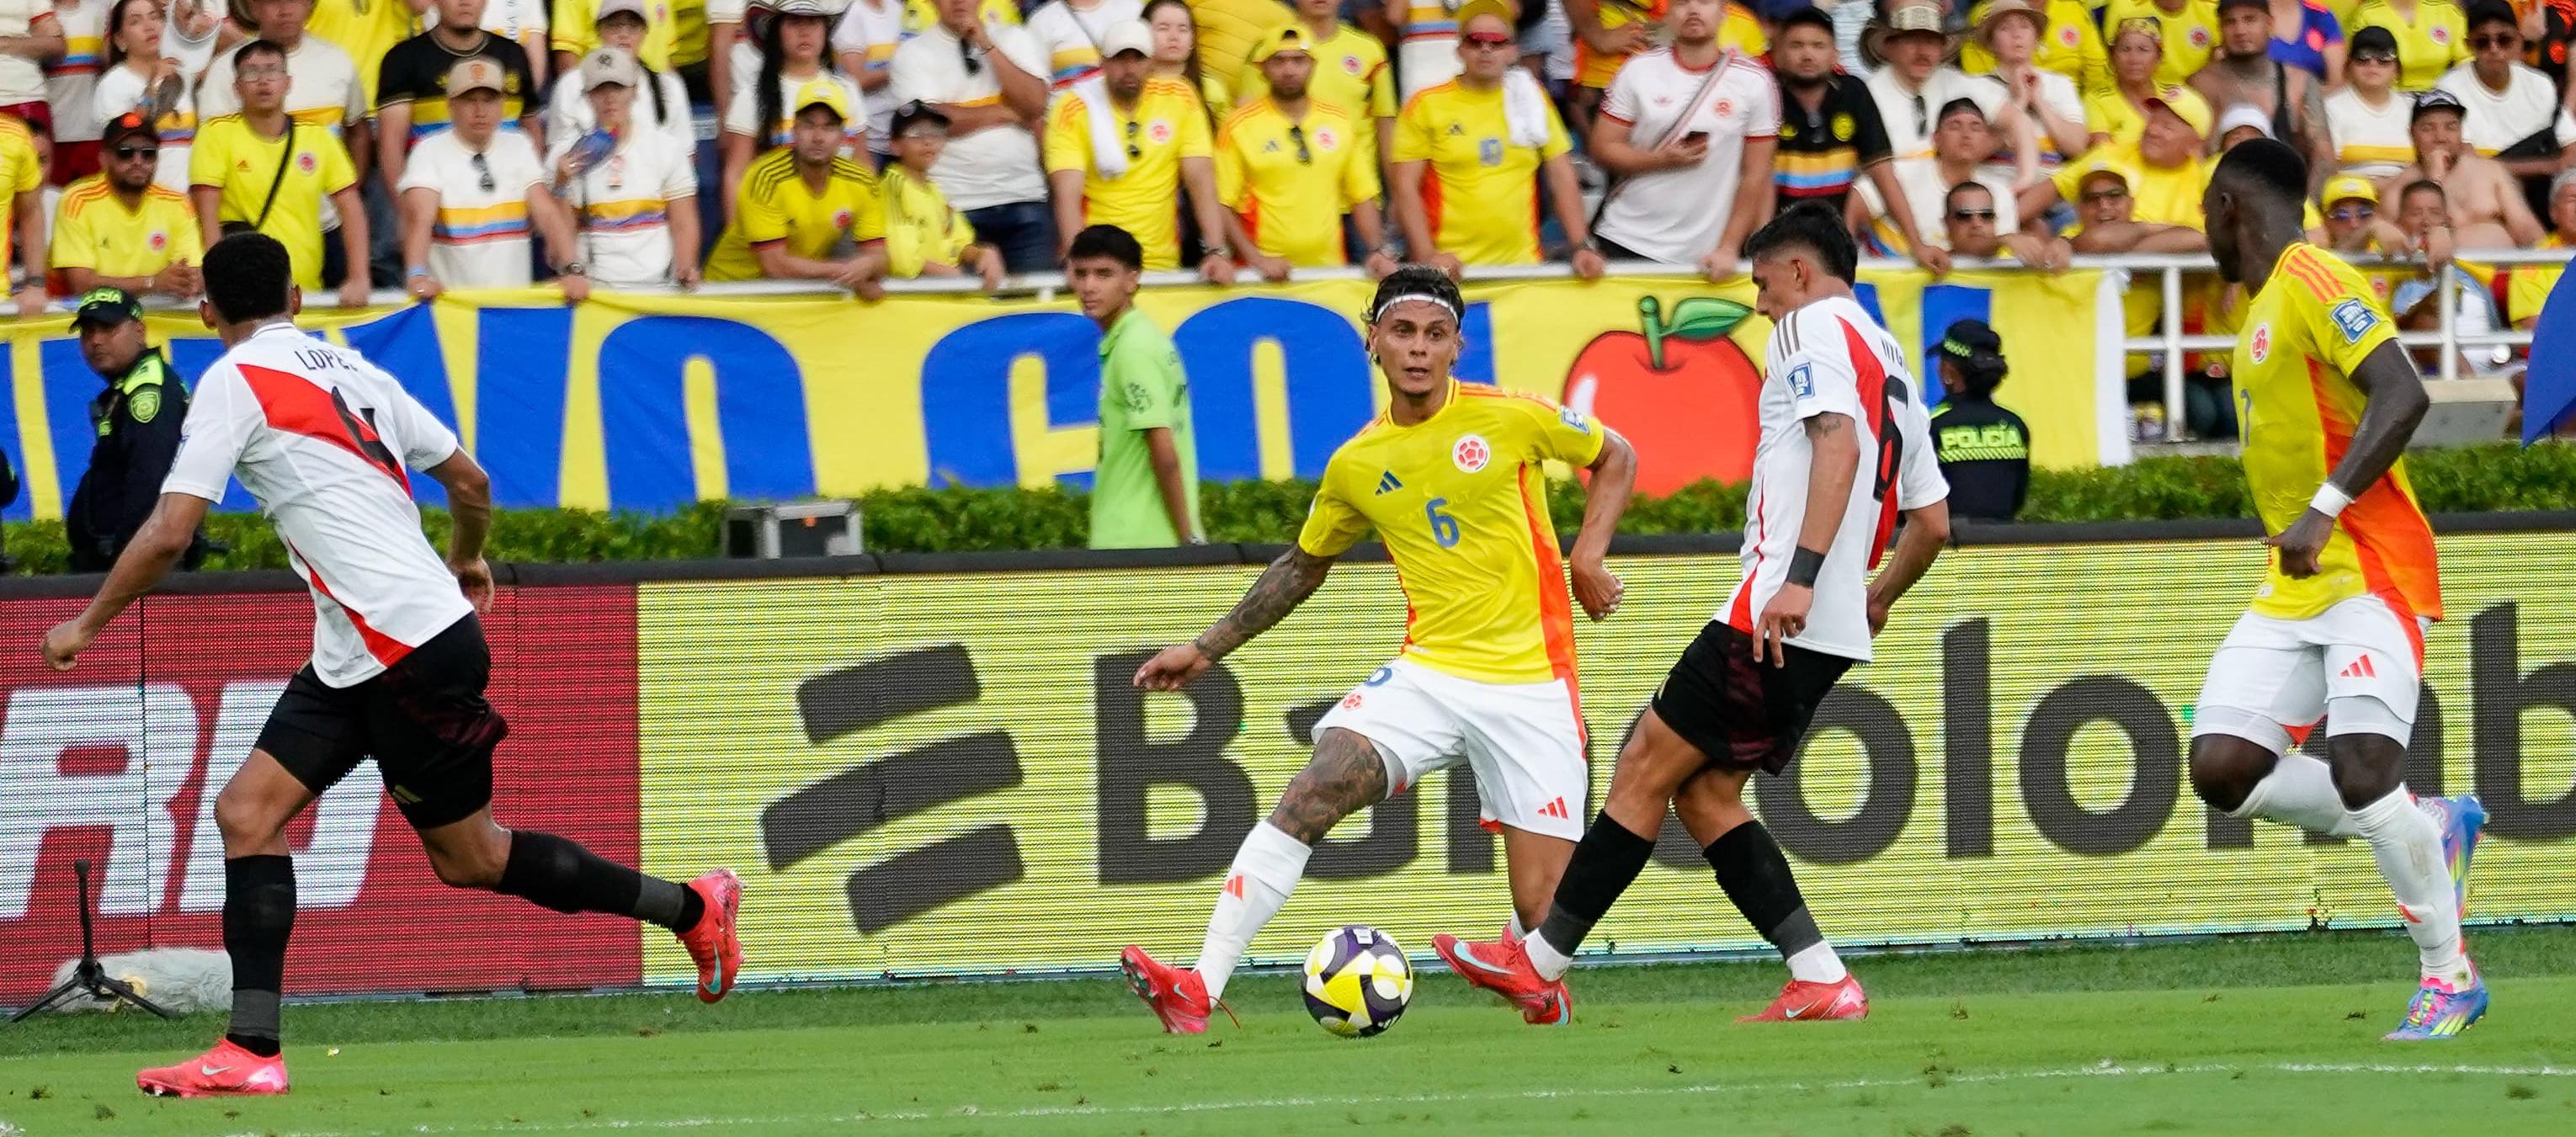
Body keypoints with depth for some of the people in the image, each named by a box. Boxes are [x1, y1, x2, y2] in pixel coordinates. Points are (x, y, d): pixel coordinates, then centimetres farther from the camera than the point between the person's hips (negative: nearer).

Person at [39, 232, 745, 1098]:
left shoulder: (234, 384, -9)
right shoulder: (353, 371, 13)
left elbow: (168, 534, -15)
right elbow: (470, 482, 19)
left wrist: (85, 626, -2)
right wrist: (467, 562, 41)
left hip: (416, 652, -9)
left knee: (469, 857, 4)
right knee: (247, 814, 4)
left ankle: (691, 908, 17)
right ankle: (251, 1052, -6)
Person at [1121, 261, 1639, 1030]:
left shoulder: (1507, 418, -5)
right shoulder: (1355, 464, 5)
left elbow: (1615, 456, 10)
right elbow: (1305, 564, 23)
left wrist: (1589, 555, -5)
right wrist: (1208, 649, 21)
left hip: (1529, 685, -3)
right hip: (1431, 672, 3)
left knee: (1542, 915, -6)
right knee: (1315, 789, -23)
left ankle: (1542, 999, 32)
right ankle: (1200, 990, -28)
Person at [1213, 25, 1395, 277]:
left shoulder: (1341, 122, 9)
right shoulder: (1239, 126, -1)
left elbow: (1362, 198, 14)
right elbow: (1222, 206, -2)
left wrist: (1378, 252, -1)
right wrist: (1256, 258, -14)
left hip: (1330, 267, 3)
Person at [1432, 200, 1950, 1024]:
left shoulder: (1814, 325, -4)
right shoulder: (1891, 365, 23)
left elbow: (1838, 441, -22)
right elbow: (1932, 522, 26)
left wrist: (1801, 575, -30)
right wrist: (1877, 600, 43)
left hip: (1776, 619, -9)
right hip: (1834, 633, 9)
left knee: (1646, 768, -4)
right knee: (1703, 794, 10)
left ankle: (1539, 964, -1)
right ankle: (1821, 984, 1)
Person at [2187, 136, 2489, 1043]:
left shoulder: (2313, 280, -9)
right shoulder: (2264, 309, 20)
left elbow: (2403, 396, -22)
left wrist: (2324, 510, -27)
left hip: (2370, 570, -9)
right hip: (2295, 591, 9)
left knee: (2363, 779, -19)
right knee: (2222, 771, -4)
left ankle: (2449, 976, -3)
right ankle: (2433, 831, 11)